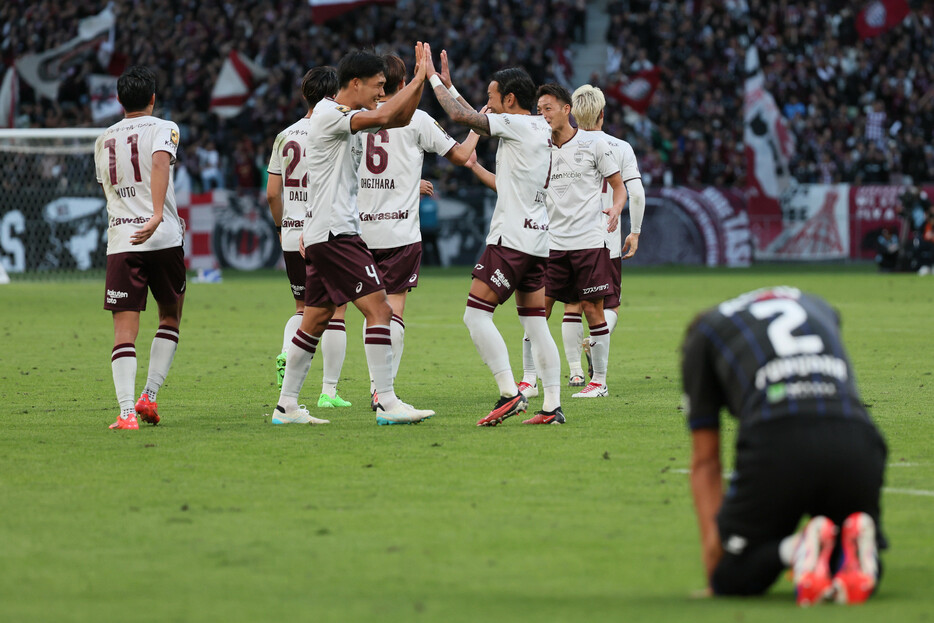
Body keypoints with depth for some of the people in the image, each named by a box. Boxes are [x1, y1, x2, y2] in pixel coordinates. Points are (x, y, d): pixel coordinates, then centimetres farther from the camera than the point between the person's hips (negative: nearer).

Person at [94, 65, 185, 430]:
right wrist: (157, 214, -29)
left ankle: (126, 412, -17)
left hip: (119, 242, 2)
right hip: (163, 238, -2)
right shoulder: (162, 129, 2)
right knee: (170, 318, 18)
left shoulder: (103, 141, 17)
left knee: (124, 331, -3)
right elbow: (160, 162, -19)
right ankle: (149, 396, 7)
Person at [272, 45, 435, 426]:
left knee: (316, 319, 12)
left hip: (321, 235, 10)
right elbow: (383, 116, -25)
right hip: (334, 233, -10)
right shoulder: (328, 114, -13)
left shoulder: (349, 116, 16)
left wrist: (420, 79, 9)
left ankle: (286, 405, 15)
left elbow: (400, 118, 23)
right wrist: (418, 79, -16)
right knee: (378, 307, -14)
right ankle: (387, 403, -16)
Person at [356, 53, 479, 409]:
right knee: (393, 307, -2)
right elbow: (460, 155, 4)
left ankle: (377, 385, 11)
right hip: (400, 230, -3)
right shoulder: (416, 119, -4)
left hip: (362, 229, 3)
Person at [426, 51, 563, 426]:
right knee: (535, 323, 8)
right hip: (537, 239, 9)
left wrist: (434, 79, -4)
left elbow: (461, 117, -15)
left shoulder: (518, 125, -10)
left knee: (476, 315, -8)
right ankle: (553, 406, 4)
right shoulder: (543, 131, 15)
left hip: (512, 238, -9)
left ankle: (510, 393, -16)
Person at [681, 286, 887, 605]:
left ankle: (797, 548, -19)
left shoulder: (702, 332, 25)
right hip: (856, 442, 3)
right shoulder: (816, 305, 37)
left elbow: (705, 461, 23)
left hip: (777, 443, -3)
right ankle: (854, 546, -11)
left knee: (732, 579, 13)